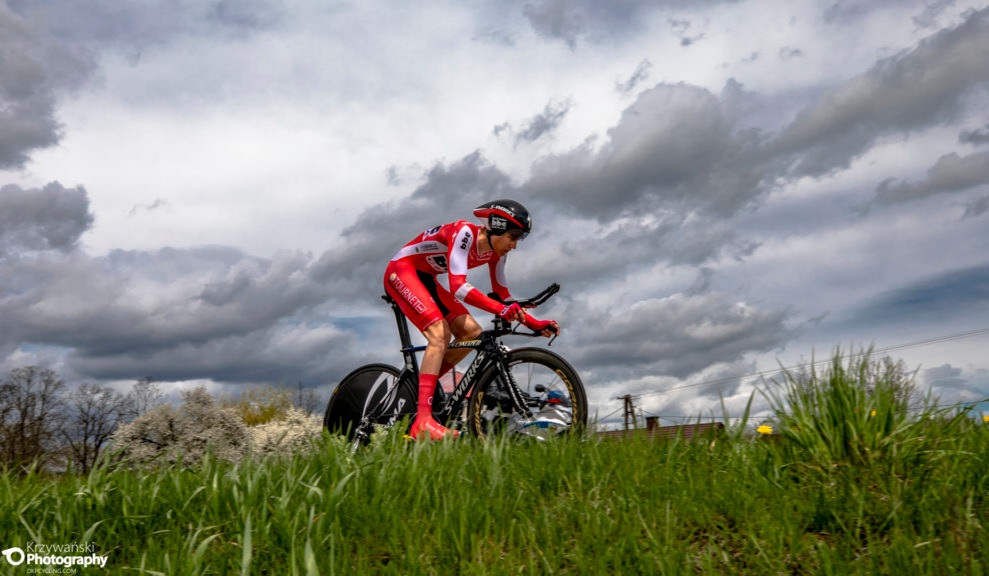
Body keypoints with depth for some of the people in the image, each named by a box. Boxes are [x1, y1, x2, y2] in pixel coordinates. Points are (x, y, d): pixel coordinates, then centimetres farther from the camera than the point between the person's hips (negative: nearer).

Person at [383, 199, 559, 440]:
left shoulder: (494, 252, -3)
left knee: (472, 333, -3)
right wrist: (501, 310, -48)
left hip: (425, 278, 9)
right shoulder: (464, 233, -28)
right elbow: (458, 288, -38)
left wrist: (534, 324, -9)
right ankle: (423, 421, -31)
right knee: (440, 333, -26)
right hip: (401, 270, -9)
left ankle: (420, 387, 8)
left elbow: (503, 295, 2)